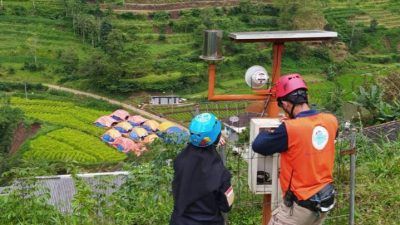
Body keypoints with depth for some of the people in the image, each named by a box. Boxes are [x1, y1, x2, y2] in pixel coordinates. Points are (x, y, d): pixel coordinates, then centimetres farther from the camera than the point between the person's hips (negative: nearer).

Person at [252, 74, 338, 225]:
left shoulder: (289, 129, -23)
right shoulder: (331, 121, -5)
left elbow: (258, 146, -11)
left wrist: (267, 132, 9)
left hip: (301, 205, -7)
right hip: (326, 200, 7)